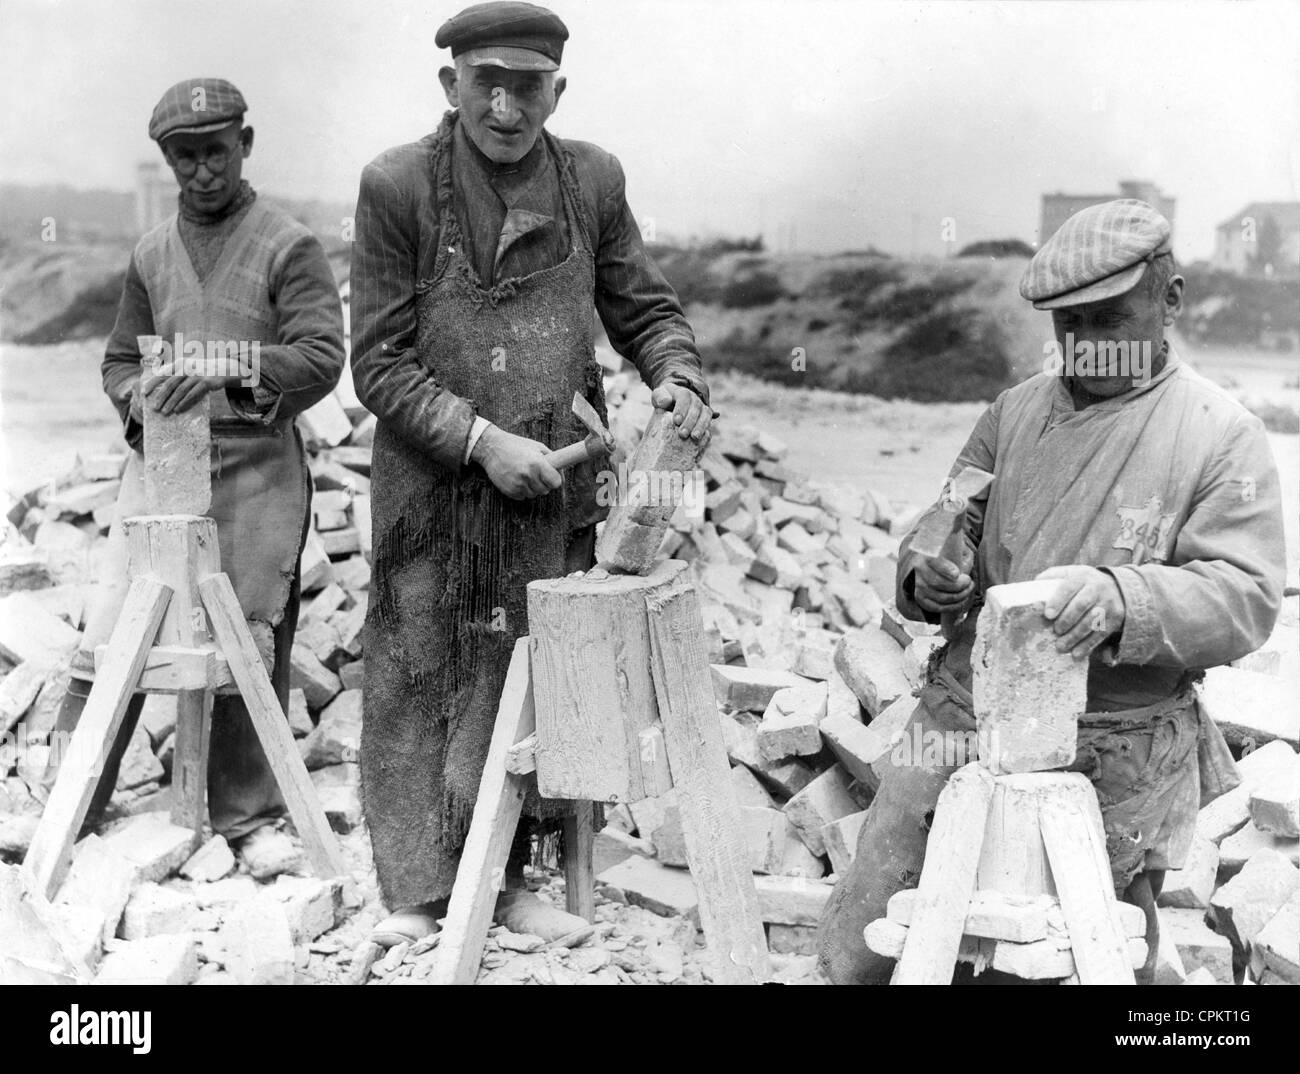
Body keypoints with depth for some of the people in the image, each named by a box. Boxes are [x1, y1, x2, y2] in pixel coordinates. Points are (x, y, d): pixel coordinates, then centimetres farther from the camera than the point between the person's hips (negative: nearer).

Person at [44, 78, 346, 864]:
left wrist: (234, 375, -25)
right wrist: (137, 399, 0)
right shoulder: (152, 254, 16)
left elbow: (322, 356, -11)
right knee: (109, 636, -2)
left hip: (255, 466, -4)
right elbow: (120, 359, 23)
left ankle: (247, 815, 13)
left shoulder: (288, 247, 0)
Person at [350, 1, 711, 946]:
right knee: (418, 686, 5)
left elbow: (647, 308, 10)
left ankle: (505, 878, 21)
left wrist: (679, 378, -11)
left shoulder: (592, 179, 1)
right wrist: (482, 440, -17)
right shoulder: (397, 186, -9)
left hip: (554, 488, 2)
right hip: (429, 489, -2)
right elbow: (378, 363, -8)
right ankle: (417, 894, 17)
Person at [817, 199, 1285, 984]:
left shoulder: (1223, 435, -2)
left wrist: (1122, 600, -29)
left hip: (1117, 765, -3)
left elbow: (1246, 597, -11)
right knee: (859, 951, 4)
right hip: (965, 720, 4)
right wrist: (927, 573, -9)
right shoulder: (1017, 411, 10)